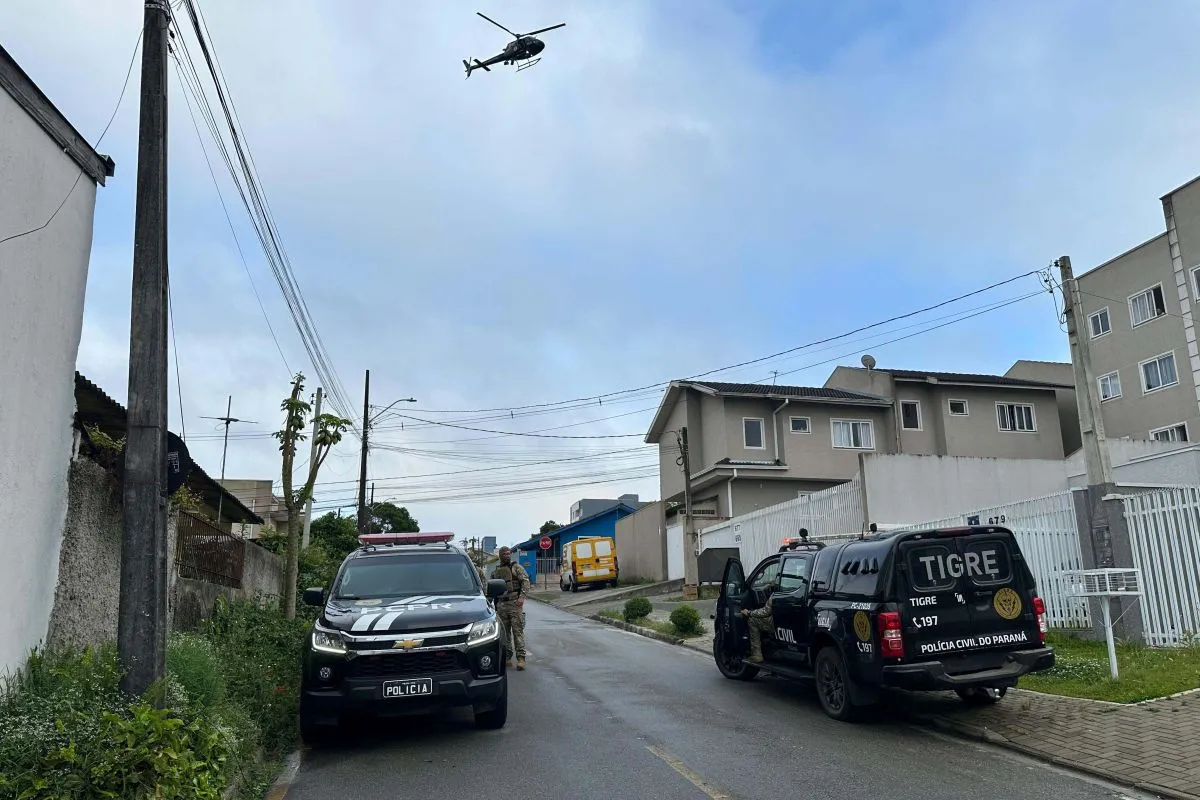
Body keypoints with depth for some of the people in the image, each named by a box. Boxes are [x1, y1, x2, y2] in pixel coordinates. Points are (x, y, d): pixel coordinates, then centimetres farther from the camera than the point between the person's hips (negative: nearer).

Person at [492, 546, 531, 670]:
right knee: (504, 633, 8)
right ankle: (507, 657, 15)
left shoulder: (517, 567, 2)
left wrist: (522, 597, -18)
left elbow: (526, 581, -7)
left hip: (515, 603, -5)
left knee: (518, 631, -7)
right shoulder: (495, 571, 15)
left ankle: (521, 658, -8)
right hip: (501, 605, 5)